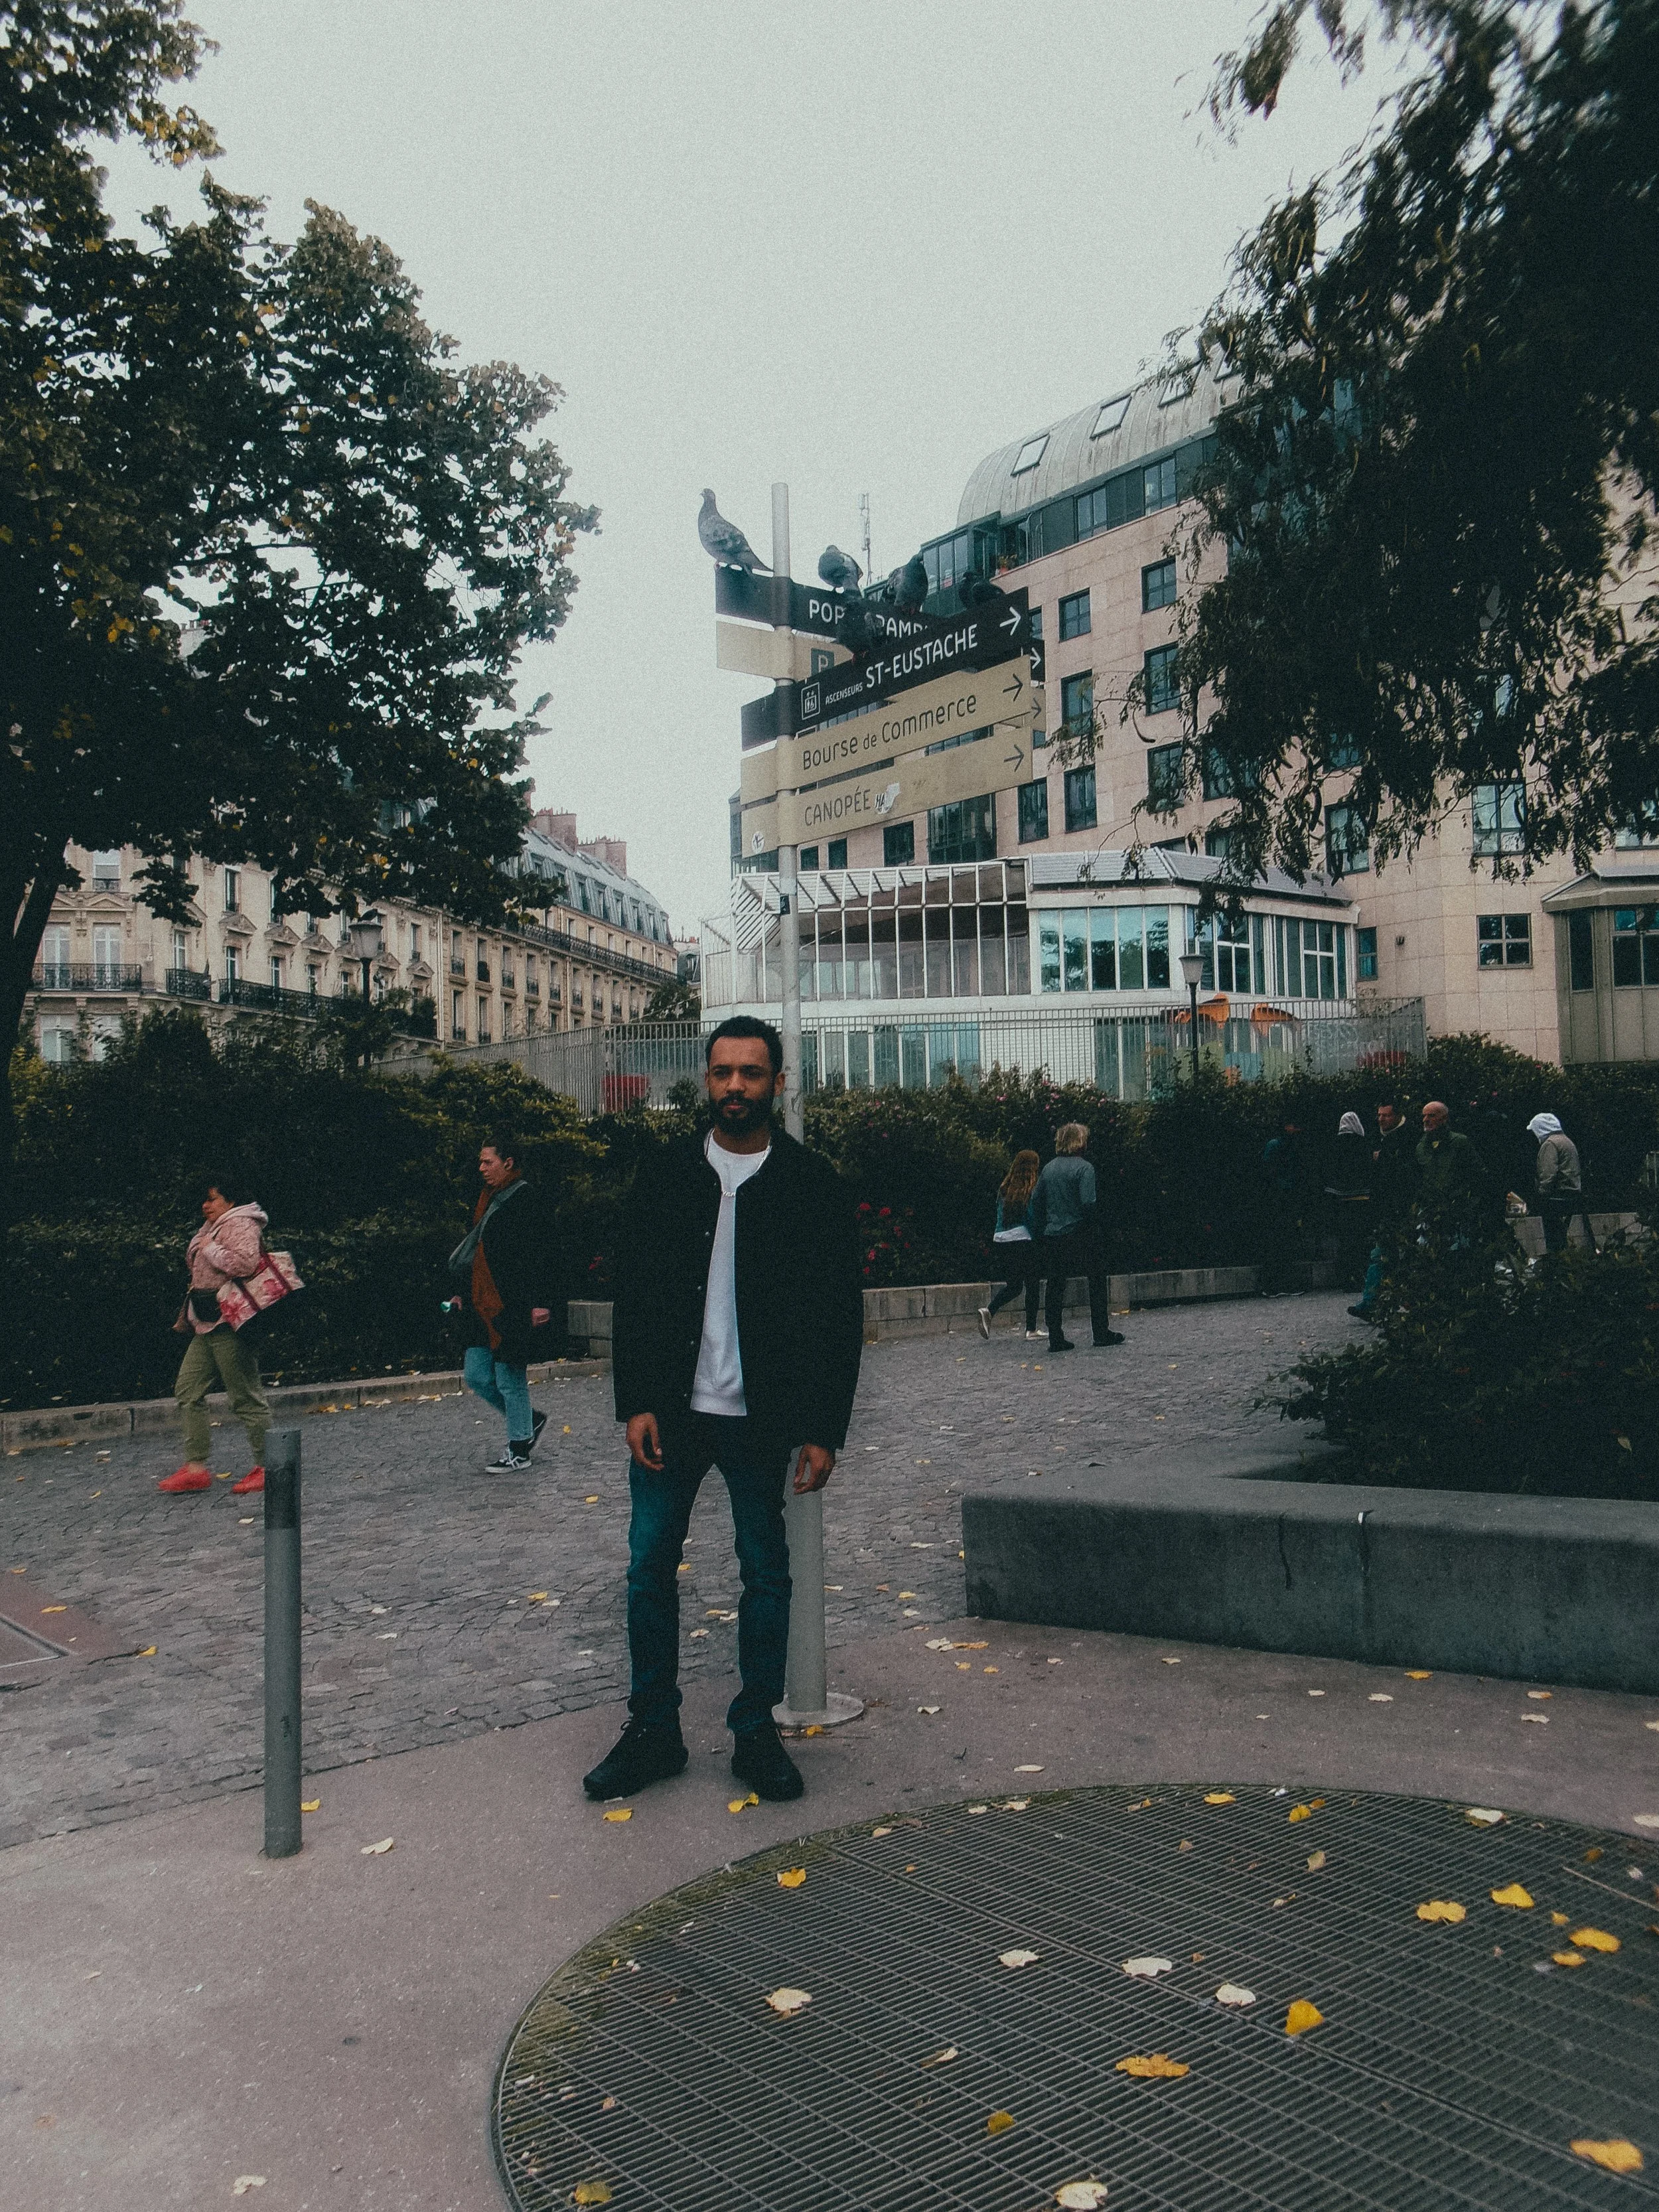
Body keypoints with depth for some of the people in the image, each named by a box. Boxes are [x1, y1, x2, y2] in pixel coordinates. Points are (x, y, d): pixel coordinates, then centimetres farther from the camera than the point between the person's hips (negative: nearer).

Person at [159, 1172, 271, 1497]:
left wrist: (210, 1249, -15)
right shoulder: (212, 1227, 20)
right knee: (188, 1389, 7)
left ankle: (266, 1467, 4)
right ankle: (196, 1467, 10)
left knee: (245, 1396, -4)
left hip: (229, 1324, -11)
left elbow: (244, 1264, -28)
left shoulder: (241, 1225, -10)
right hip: (207, 1325, 11)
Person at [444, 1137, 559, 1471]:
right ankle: (530, 1422, 27)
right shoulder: (488, 1200, 15)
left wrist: (541, 1302, -21)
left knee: (509, 1380, 0)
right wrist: (465, 1296, 20)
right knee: (476, 1377, 10)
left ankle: (518, 1452, 13)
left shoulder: (522, 1199, -12)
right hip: (484, 1308, 9)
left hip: (511, 1307, -9)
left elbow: (540, 1252, -17)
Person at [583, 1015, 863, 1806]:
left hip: (763, 1418, -1)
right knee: (649, 1564, 6)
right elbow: (633, 1297, 4)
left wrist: (823, 1430, -6)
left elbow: (841, 1316, -2)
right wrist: (637, 1403, -5)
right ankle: (653, 1730, 21)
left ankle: (755, 1729, 24)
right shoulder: (665, 1175, 4)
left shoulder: (812, 1184, -2)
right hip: (672, 1413, 2)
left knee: (766, 1571, 8)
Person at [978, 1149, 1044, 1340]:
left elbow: (1000, 1216, 13)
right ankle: (1031, 1328, 9)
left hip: (1003, 1241, 6)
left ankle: (989, 1310, -8)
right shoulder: (1032, 1190, -8)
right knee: (1033, 1284, 6)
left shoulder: (1005, 1189, 11)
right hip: (1024, 1240, -6)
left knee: (1014, 1284, 15)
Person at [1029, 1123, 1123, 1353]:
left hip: (1051, 1237, 5)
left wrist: (1039, 1231, 14)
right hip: (1079, 1234, -5)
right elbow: (1088, 1202, -19)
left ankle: (1056, 1338, 5)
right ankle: (1101, 1333, 14)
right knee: (1097, 1282, 10)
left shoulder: (1049, 1168, 7)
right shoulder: (1083, 1167, -10)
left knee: (1054, 1286, 6)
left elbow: (1036, 1200, 8)